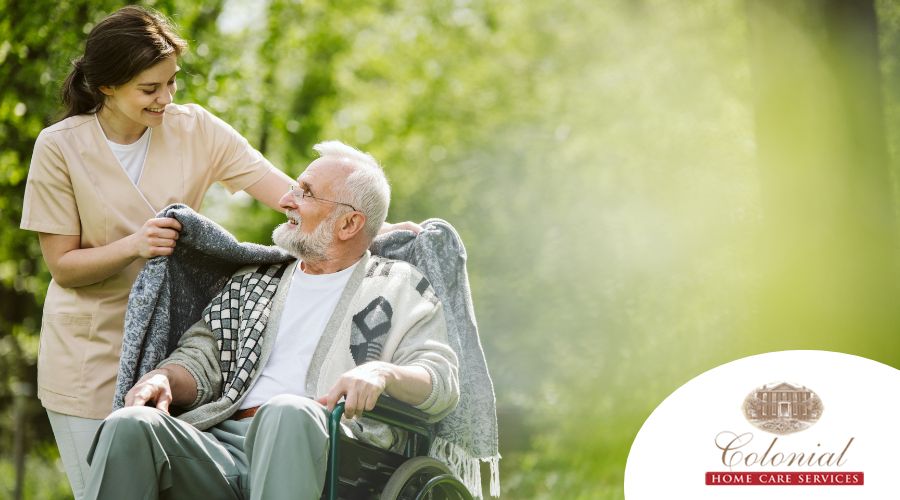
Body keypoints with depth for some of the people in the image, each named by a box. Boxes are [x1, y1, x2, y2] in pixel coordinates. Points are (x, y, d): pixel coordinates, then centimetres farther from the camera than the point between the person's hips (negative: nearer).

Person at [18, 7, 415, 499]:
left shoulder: (195, 129, -4)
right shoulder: (60, 147, -10)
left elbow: (290, 193, -12)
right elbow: (63, 264, -8)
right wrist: (134, 245, -26)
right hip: (90, 353, -2)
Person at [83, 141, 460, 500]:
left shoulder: (399, 289, 16)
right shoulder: (253, 283, 30)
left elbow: (443, 380, 4)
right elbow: (201, 356, 22)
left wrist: (381, 372, -18)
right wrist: (164, 378, -3)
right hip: (223, 444, 4)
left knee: (286, 412, -40)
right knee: (129, 426, -27)